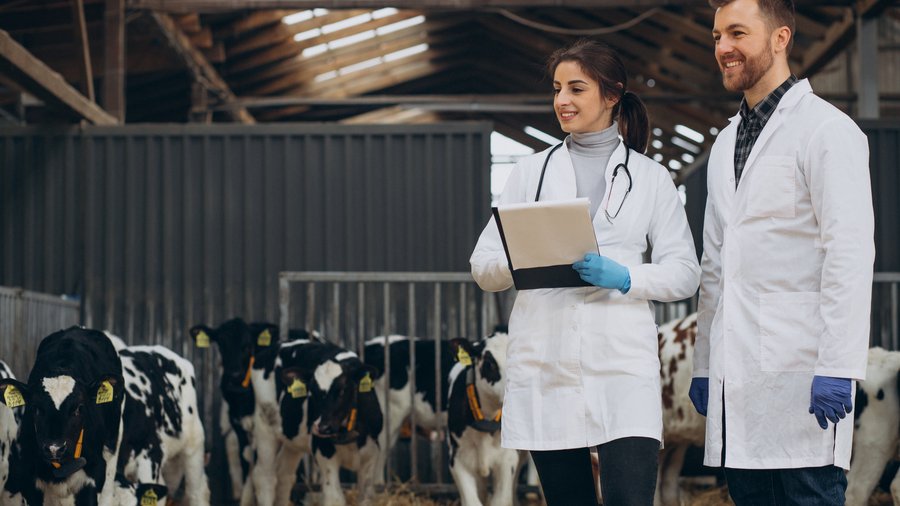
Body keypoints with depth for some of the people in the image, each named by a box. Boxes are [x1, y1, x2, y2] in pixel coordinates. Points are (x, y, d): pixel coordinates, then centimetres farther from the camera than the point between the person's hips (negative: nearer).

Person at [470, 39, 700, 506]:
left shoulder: (651, 178, 10)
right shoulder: (531, 172, 13)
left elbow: (684, 273, 4)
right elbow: (482, 265, 8)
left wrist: (624, 278, -14)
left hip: (622, 366, -2)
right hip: (544, 366, 2)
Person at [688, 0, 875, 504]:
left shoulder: (826, 129, -5)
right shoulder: (727, 143, 20)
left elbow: (850, 252, -13)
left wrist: (837, 367, -19)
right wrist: (704, 364, 17)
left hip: (798, 374, -7)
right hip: (737, 378, 8)